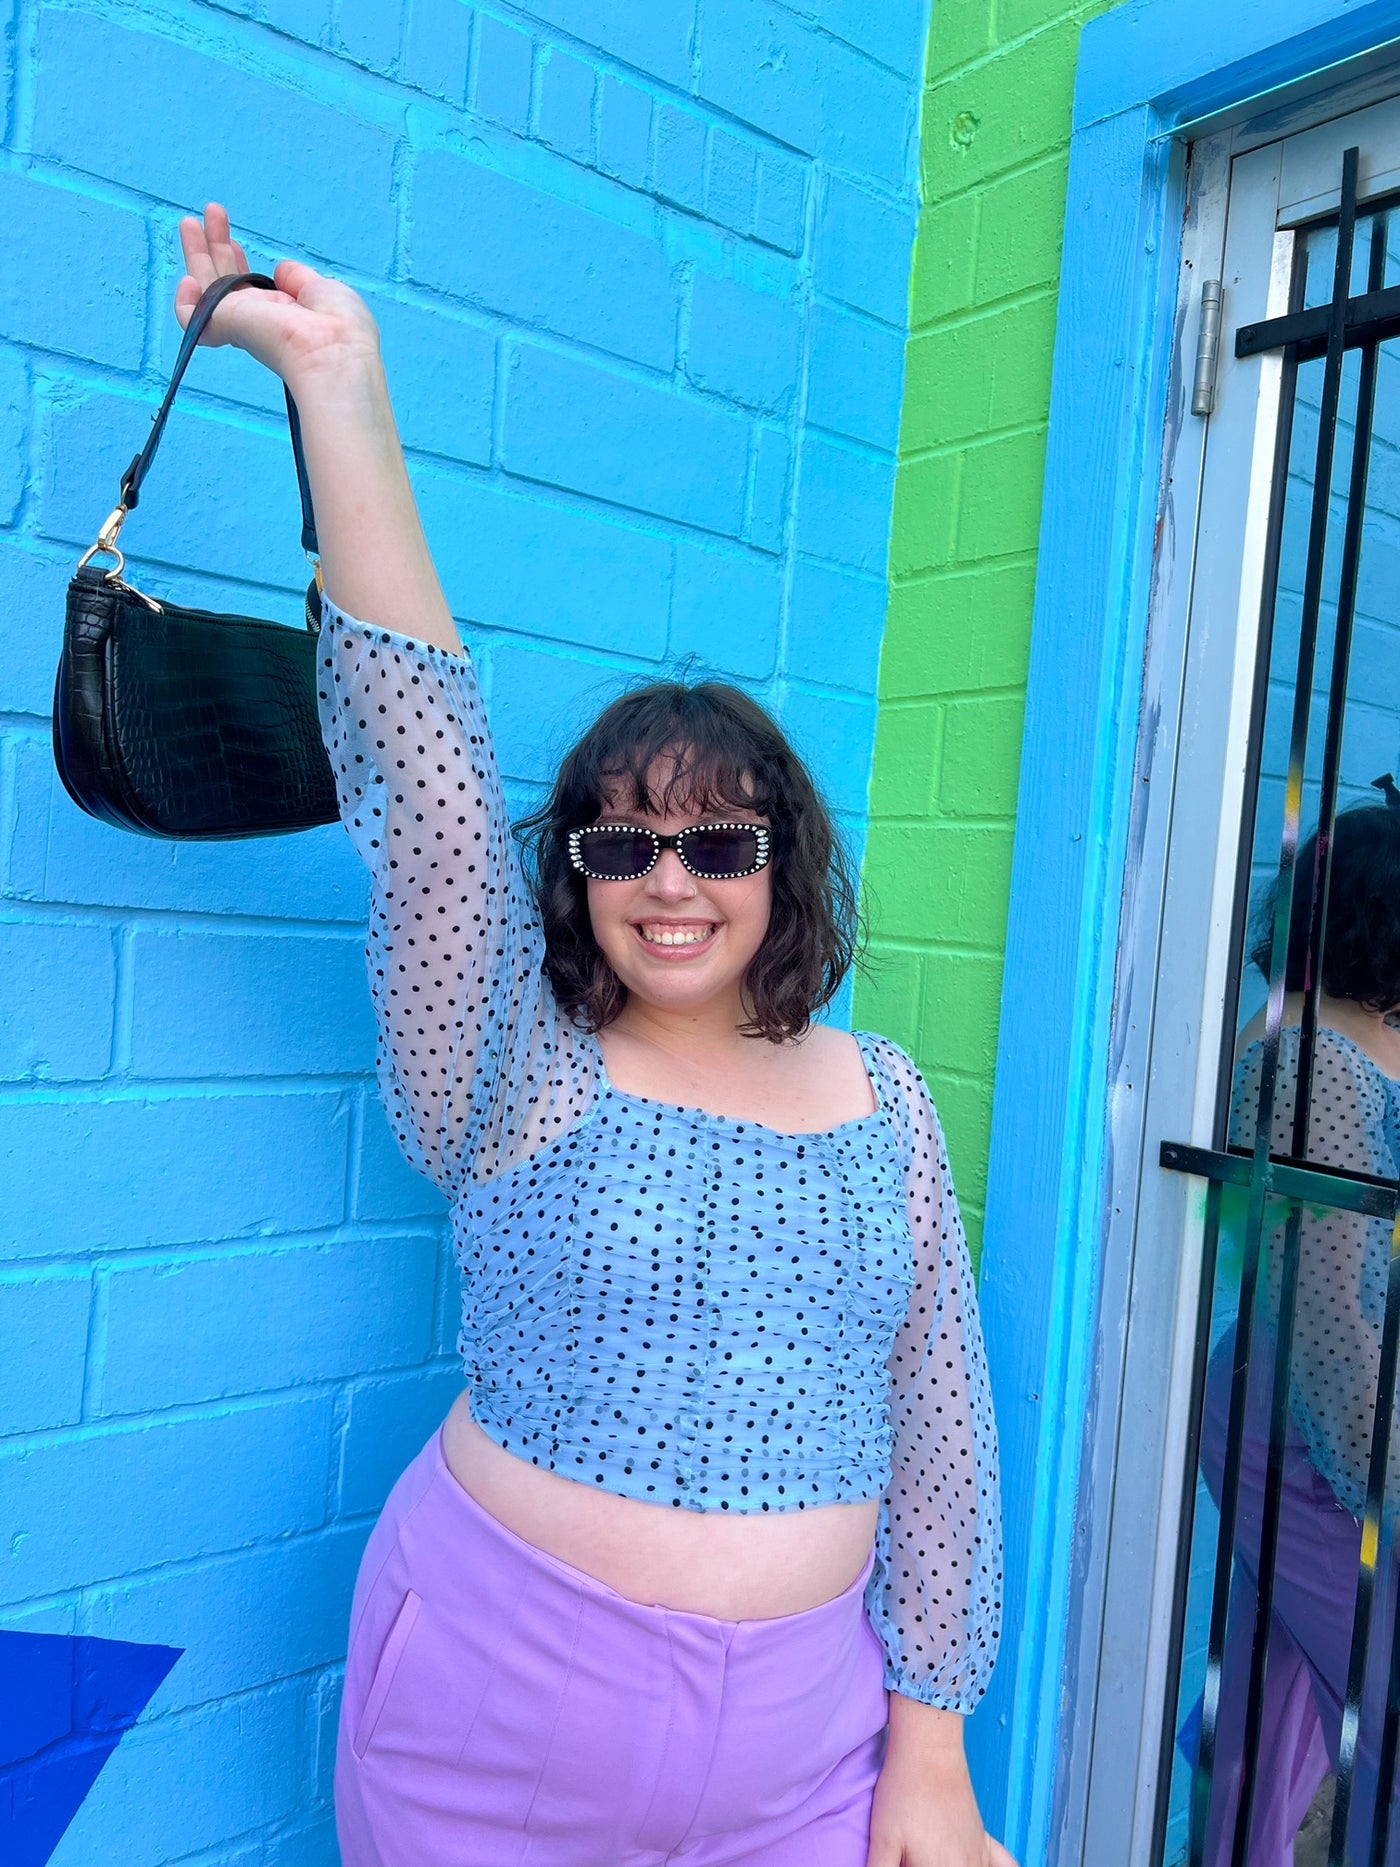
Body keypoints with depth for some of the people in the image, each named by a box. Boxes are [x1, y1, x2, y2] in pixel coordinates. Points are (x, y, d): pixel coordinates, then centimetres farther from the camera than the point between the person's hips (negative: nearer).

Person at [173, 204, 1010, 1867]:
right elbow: (426, 771, -22)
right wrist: (337, 377, -26)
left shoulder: (884, 1101, -3)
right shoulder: (517, 1087, -11)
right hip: (500, 1725, -1)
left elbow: (941, 1423, 1)